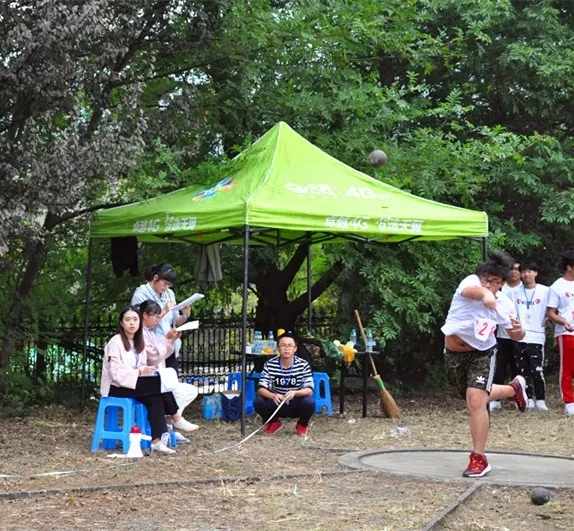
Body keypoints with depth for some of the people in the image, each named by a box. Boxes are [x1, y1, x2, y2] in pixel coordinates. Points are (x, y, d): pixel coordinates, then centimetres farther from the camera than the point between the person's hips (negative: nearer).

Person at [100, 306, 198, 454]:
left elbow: (141, 368, 16)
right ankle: (176, 419, -10)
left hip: (133, 385, 8)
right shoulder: (115, 342, -12)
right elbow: (116, 374, -19)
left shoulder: (138, 342, 13)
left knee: (156, 397, -23)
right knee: (160, 383, -25)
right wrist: (140, 372, -26)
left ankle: (156, 441, -27)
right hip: (116, 388, -8)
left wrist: (147, 371, -6)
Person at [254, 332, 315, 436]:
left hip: (296, 406, -1)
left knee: (309, 402, -33)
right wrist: (273, 396, -39)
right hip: (277, 404, 1)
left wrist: (294, 393, -41)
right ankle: (273, 423, 7)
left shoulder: (303, 365, -14)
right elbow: (261, 389, -17)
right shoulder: (270, 364, -12)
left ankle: (302, 425, 4)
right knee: (258, 402, -27)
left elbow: (309, 390, -20)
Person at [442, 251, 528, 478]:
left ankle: (479, 459, -6)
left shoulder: (505, 304, -13)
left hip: (482, 354, -1)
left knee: (476, 401, -17)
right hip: (454, 352, 1)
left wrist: (518, 330, -23)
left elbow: (515, 336, 1)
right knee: (479, 396, 20)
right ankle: (514, 389, 51)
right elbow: (470, 291, -49)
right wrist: (485, 294, -72)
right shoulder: (471, 282, -22)